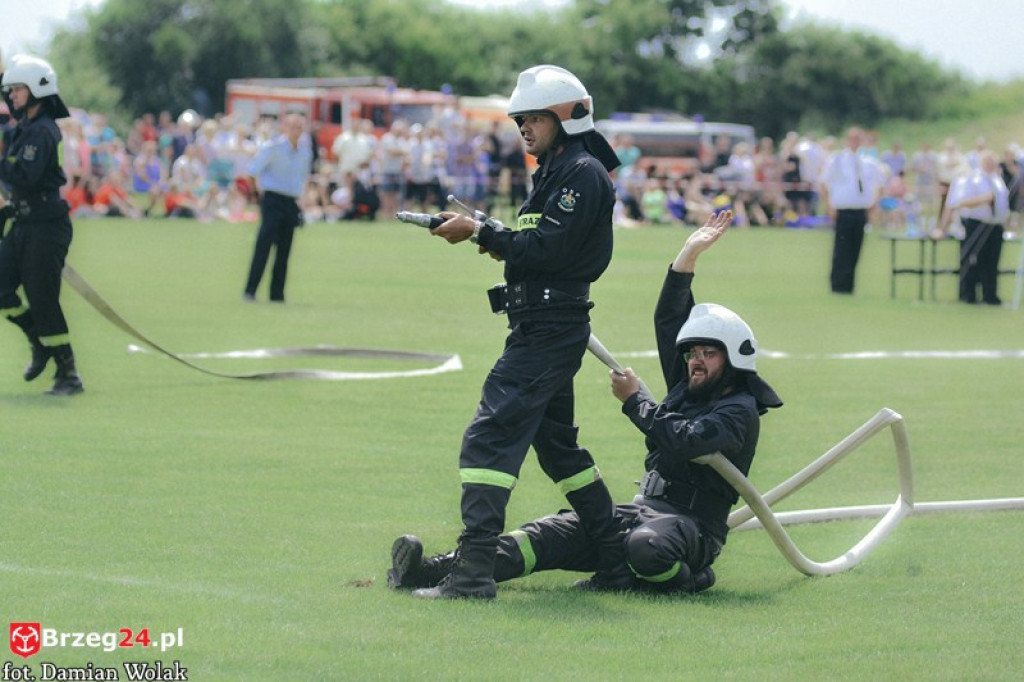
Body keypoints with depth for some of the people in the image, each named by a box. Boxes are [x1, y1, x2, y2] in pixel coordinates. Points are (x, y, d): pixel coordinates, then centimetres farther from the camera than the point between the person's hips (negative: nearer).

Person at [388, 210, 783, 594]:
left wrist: (633, 400, -8)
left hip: (691, 523, -7)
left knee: (647, 546, -45)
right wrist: (689, 255, 10)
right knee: (555, 532, -17)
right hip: (640, 512, 7)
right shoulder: (687, 389, 20)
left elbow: (681, 441, -22)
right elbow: (668, 321, 19)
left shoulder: (740, 412, -6)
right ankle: (435, 570, -34)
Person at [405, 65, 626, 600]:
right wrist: (500, 243, 2)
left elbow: (548, 249, -21)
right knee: (555, 442, 19)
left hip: (550, 329, -11)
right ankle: (615, 563, 24)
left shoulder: (583, 172, -11)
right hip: (542, 327, 11)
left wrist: (481, 232, -17)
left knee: (490, 435, -17)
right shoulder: (557, 171, 21)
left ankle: (474, 570, -23)